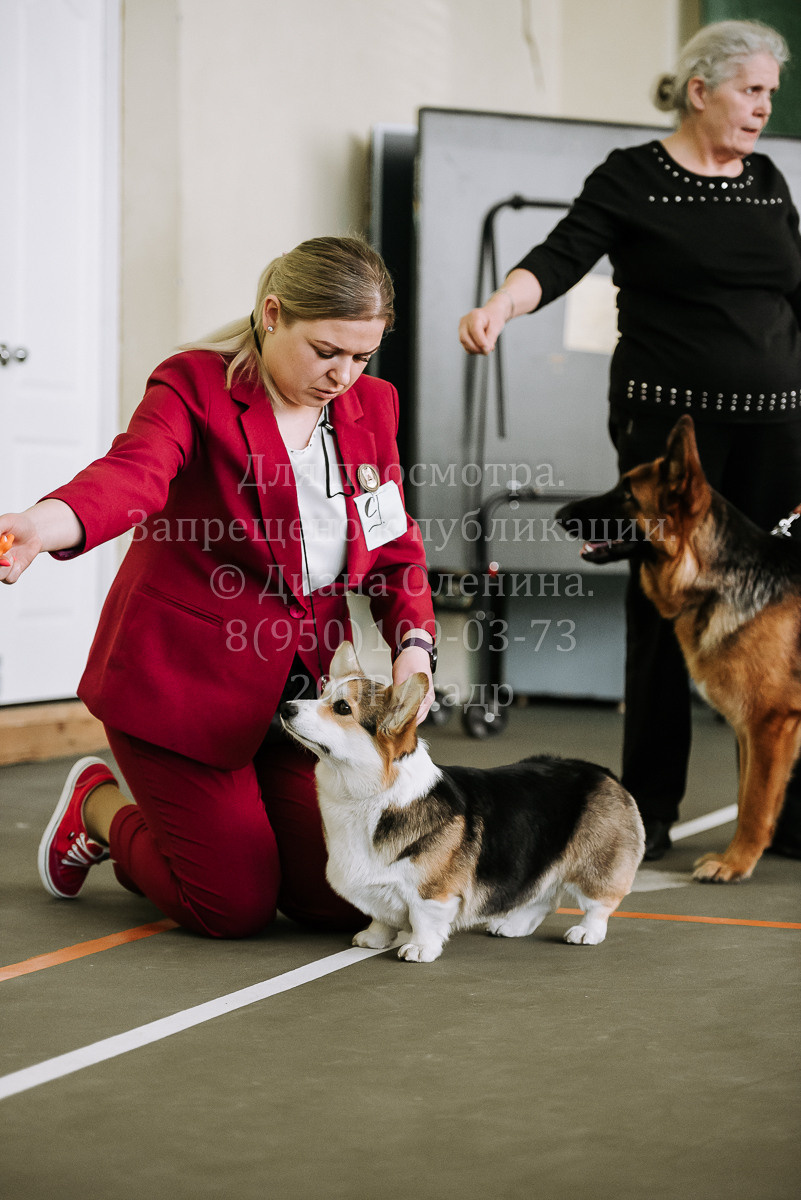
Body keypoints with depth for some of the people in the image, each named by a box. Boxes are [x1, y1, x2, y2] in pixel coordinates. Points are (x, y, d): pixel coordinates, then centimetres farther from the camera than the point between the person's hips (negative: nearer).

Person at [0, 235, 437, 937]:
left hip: (302, 688, 6)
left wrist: (413, 645, -10)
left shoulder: (372, 407, 4)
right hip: (182, 680, -6)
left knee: (346, 900, 1)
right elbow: (135, 472, -34)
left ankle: (179, 830, 28)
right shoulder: (194, 386, -14)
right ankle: (99, 807, 25)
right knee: (237, 906, -5)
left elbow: (395, 547, 10)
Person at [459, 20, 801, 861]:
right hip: (668, 420, -4)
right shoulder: (632, 178, -1)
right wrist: (497, 308, -32)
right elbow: (560, 258, -14)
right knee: (664, 610, -1)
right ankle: (648, 815, 10)